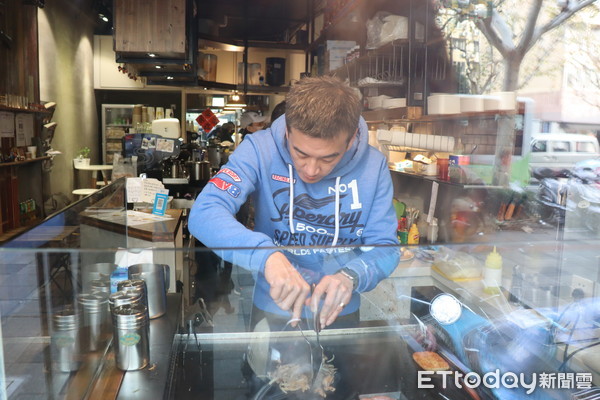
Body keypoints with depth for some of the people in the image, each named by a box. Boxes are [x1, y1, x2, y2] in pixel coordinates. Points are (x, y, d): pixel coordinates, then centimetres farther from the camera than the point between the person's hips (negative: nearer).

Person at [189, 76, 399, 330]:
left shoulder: (373, 166, -8)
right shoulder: (259, 150, -14)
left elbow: (386, 248, -6)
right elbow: (204, 214, -25)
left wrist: (350, 276, -27)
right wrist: (266, 255, -41)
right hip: (271, 312, -1)